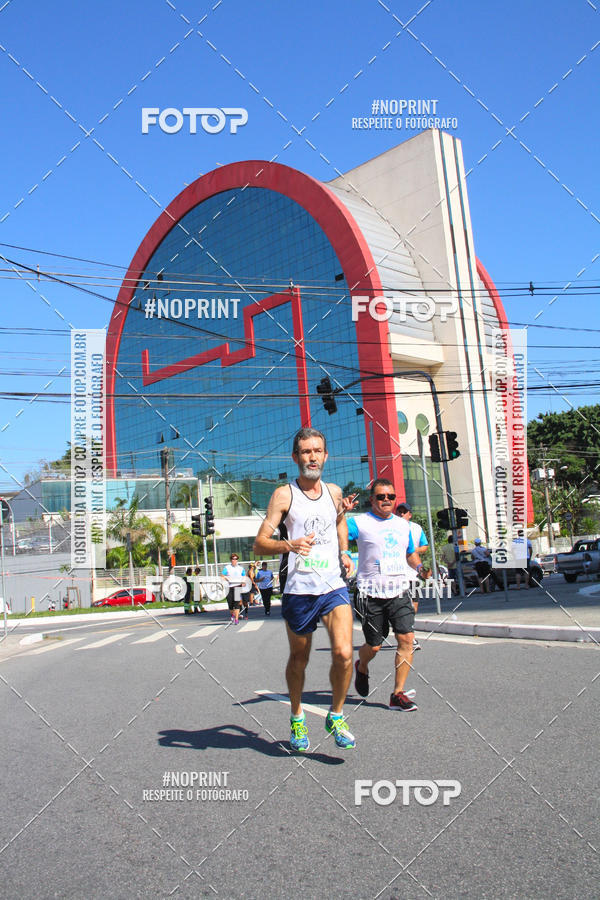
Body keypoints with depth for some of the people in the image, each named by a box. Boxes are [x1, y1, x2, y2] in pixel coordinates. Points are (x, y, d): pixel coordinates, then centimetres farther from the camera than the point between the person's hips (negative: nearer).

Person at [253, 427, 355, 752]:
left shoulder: (334, 492, 9)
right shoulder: (284, 495, -4)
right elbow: (259, 543, -9)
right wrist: (289, 545, -27)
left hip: (334, 586, 2)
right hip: (298, 590, -2)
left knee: (344, 654, -14)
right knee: (298, 659, 13)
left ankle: (336, 715, 12)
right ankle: (297, 717, 38)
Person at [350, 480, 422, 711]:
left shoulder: (403, 524, 13)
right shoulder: (360, 522, -3)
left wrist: (420, 567, 6)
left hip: (400, 591, 4)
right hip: (371, 594, -4)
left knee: (407, 638, -10)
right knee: (374, 646, 4)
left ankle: (397, 694, 1)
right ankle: (361, 667, 40)